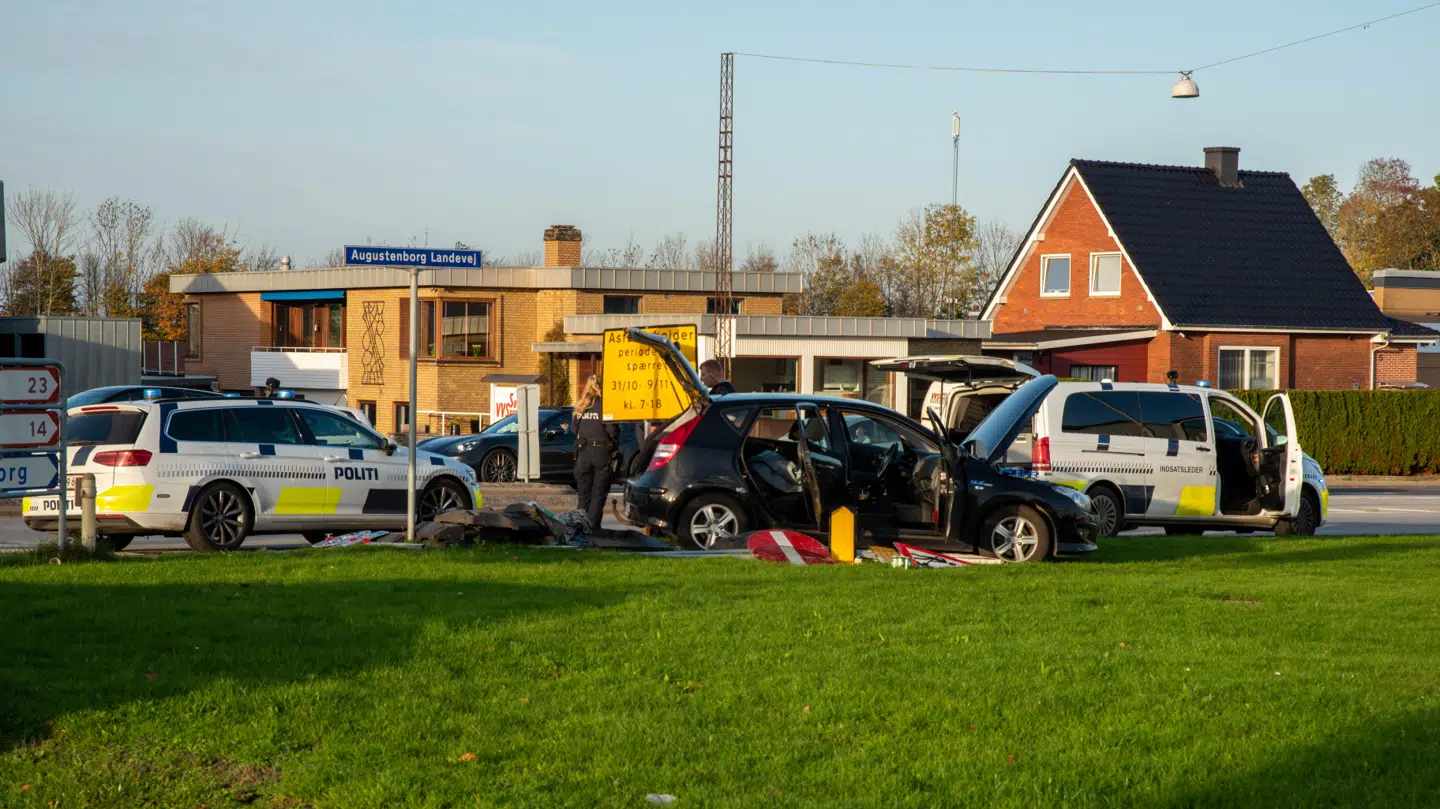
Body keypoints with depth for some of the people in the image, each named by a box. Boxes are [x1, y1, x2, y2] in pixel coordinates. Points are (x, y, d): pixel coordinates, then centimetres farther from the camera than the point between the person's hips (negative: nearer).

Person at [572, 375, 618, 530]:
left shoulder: (579, 408, 6)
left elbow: (575, 430, 11)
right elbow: (612, 430, -11)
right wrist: (615, 445, 6)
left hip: (583, 452, 4)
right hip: (602, 451, -4)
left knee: (584, 493, 13)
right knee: (599, 493, 2)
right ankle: (593, 526, -4)